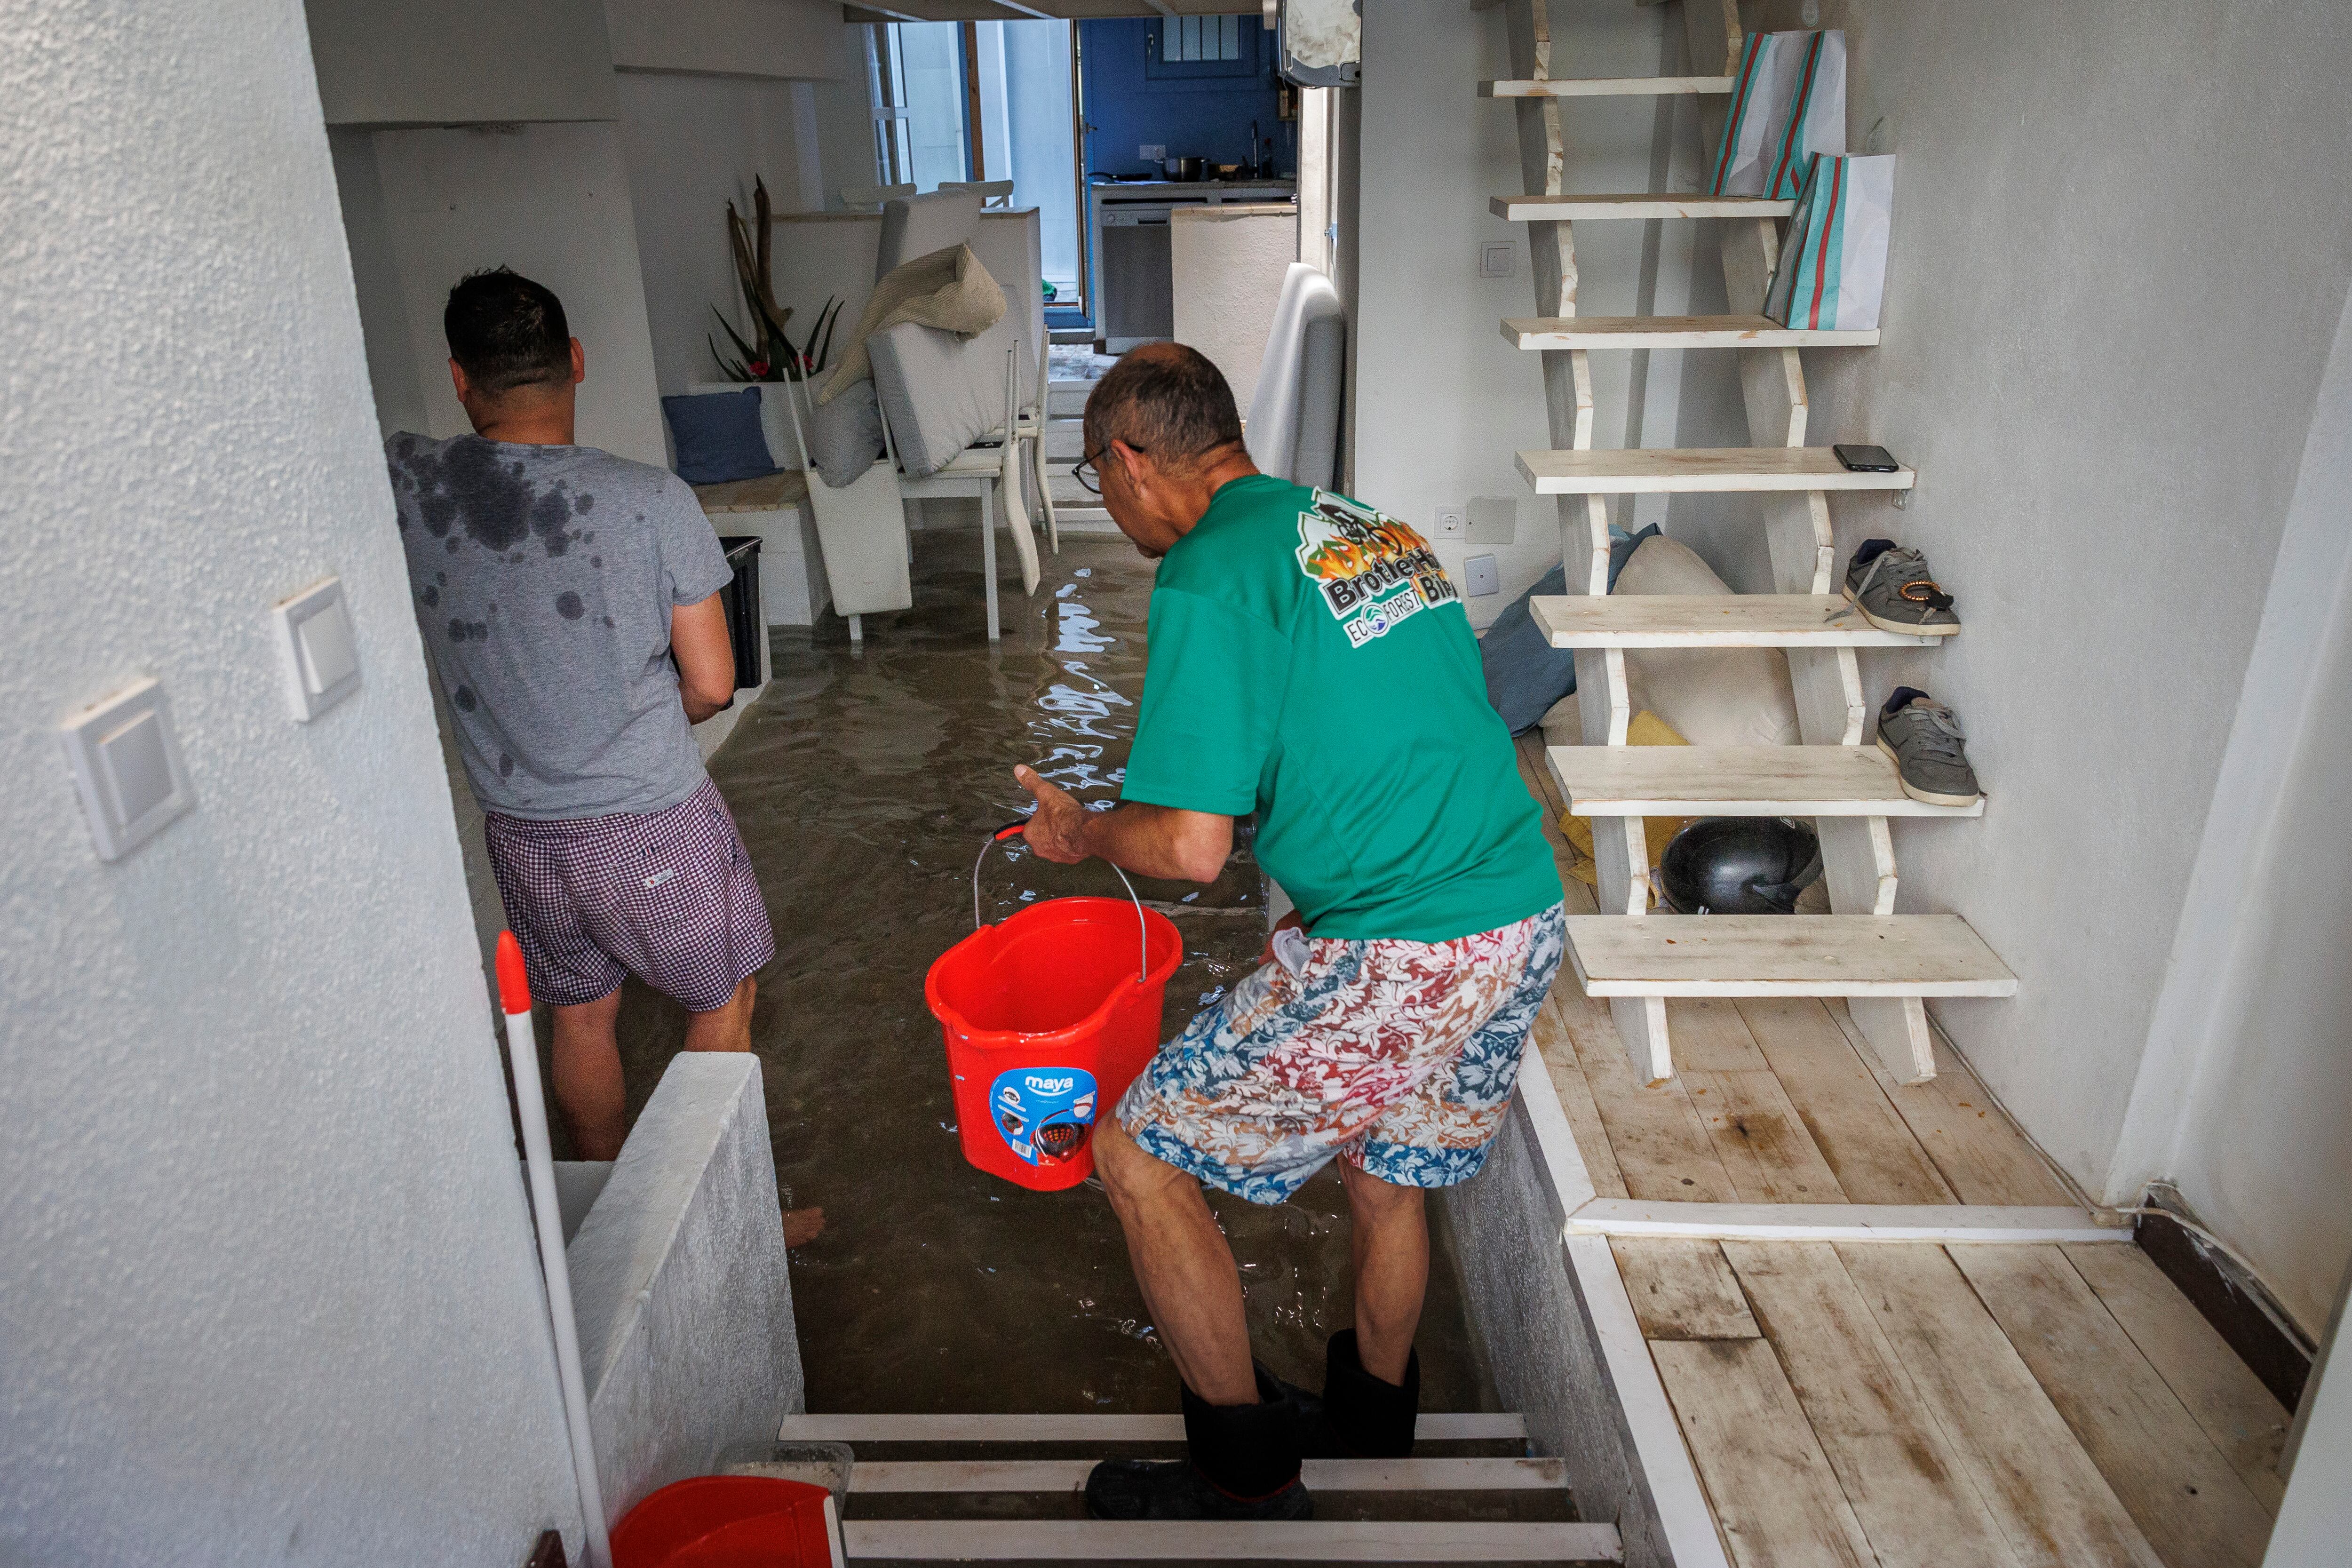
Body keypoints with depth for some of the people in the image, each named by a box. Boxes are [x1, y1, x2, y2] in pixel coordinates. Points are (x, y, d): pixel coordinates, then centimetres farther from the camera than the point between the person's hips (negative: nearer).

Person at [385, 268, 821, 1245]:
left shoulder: (406, 488, -10)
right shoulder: (651, 501, -18)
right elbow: (712, 683, -11)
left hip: (519, 830, 4)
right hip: (653, 824, -4)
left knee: (581, 1018, 23)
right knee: (722, 1002, 18)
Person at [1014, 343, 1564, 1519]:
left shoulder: (1208, 576, -12)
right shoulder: (1375, 528, 14)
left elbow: (1191, 849, -17)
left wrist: (1081, 833, 4)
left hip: (1395, 962, -9)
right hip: (1529, 914, 9)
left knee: (1141, 1160, 6)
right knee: (1386, 1174, 28)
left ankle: (1248, 1484, 22)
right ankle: (1371, 1432, 49)